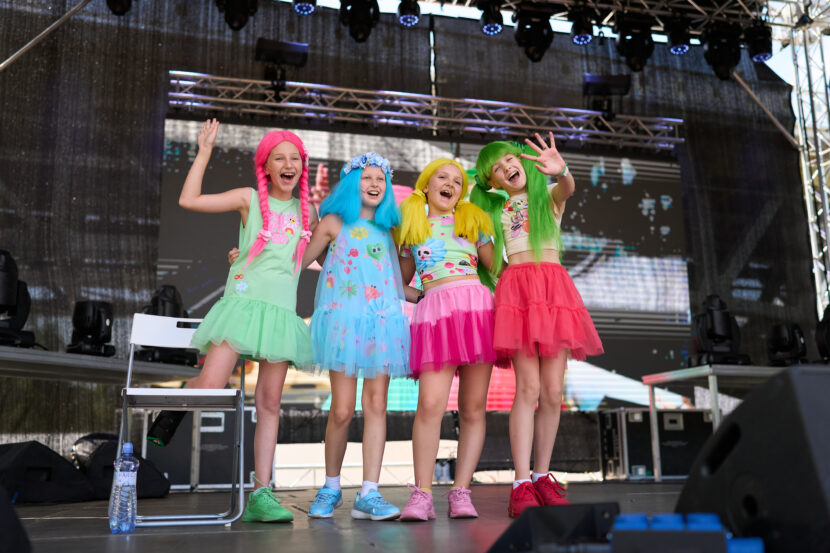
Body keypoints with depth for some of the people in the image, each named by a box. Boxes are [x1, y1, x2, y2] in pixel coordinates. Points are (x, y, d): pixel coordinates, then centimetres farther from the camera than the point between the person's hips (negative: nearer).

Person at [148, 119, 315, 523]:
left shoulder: (306, 211, 16)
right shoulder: (249, 199, 6)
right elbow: (189, 200, -2)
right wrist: (205, 151, 1)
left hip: (281, 311, 3)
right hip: (242, 302, -3)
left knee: (269, 403, 1)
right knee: (210, 387, -19)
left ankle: (261, 494, 3)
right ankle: (170, 413, 14)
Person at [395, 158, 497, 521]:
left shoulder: (473, 220, 22)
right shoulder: (410, 223, 22)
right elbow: (400, 280, 25)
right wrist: (420, 294, 12)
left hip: (478, 305, 2)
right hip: (434, 310, -2)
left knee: (473, 408, -2)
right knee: (430, 404, -15)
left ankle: (461, 491, 4)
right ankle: (422, 494, -9)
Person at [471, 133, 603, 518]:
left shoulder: (550, 196, 17)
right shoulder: (495, 209, 21)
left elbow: (569, 188, -9)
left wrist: (561, 171, -31)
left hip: (554, 289, 1)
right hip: (516, 289, -1)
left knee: (552, 391, -3)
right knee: (528, 387, -13)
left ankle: (542, 477, 8)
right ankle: (521, 485, -13)